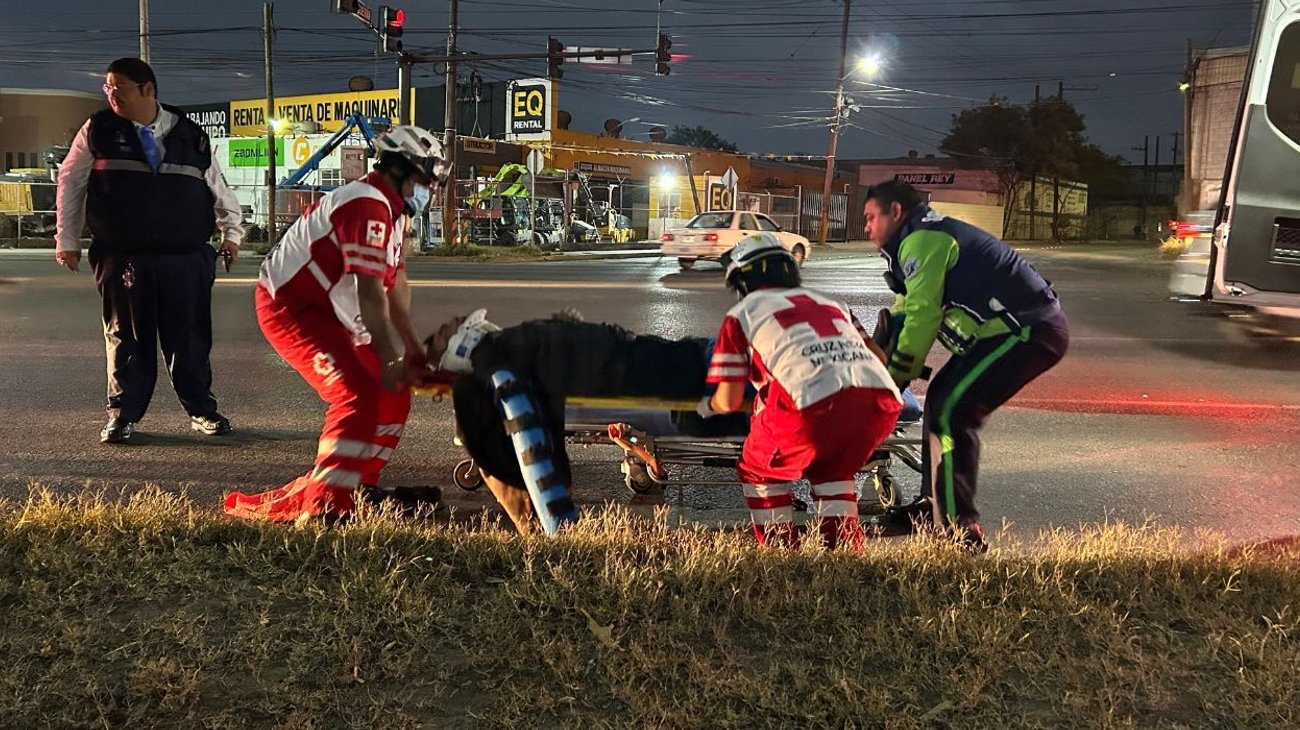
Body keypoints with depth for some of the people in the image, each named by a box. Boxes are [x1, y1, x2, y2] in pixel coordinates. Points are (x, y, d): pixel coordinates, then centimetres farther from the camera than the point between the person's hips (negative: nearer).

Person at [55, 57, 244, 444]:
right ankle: (122, 414, 14)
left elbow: (217, 187, 18)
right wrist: (67, 239, 12)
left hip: (186, 256, 1)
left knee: (190, 337, 4)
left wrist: (232, 231, 14)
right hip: (122, 257, 0)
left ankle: (201, 410, 16)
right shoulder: (98, 131, 6)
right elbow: (70, 183, 13)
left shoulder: (191, 135, 8)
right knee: (126, 336, 3)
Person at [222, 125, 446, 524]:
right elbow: (370, 293, -27)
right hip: (288, 308, -11)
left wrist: (412, 348, 5)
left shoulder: (392, 210, 12)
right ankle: (323, 504, -17)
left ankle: (360, 485, 19)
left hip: (324, 311, 11)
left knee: (393, 391, 8)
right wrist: (389, 361, -24)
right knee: (359, 396, -21)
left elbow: (395, 282, 9)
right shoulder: (368, 206, -22)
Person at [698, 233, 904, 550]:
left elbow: (730, 401, 20)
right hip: (882, 399, 5)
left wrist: (708, 406, 43)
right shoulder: (831, 303, 34)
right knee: (832, 471, 32)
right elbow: (878, 356, 31)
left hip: (814, 403, -4)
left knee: (760, 472, 23)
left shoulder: (742, 313, 22)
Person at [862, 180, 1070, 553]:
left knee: (951, 412, -14)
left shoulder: (921, 240, -11)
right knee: (942, 400, 14)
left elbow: (921, 317, -16)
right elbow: (905, 311, 24)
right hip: (1032, 326, 11)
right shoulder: (932, 236, 23)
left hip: (1027, 330, -11)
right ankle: (933, 507, 22)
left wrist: (894, 381, -8)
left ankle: (960, 528, -13)